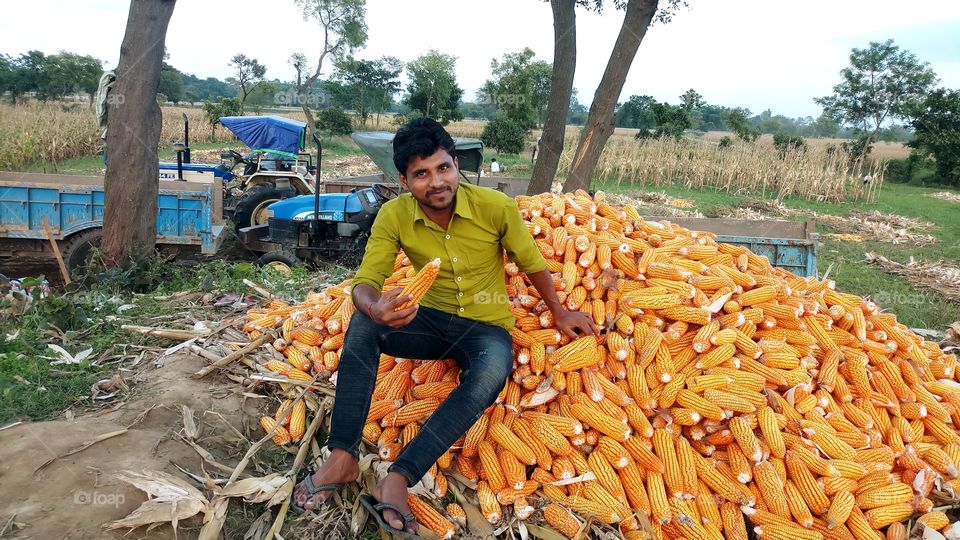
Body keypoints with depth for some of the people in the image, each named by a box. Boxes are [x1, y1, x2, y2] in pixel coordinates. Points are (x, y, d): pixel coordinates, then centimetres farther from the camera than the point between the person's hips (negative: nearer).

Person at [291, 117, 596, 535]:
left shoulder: (496, 207, -17)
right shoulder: (394, 216, -12)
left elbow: (532, 262, -1)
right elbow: (365, 281, -16)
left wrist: (559, 314, 10)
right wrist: (374, 308, -41)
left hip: (487, 328, -2)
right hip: (430, 320, 2)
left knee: (492, 372, -37)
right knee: (362, 324, -27)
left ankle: (396, 481, -38)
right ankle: (343, 457, -26)